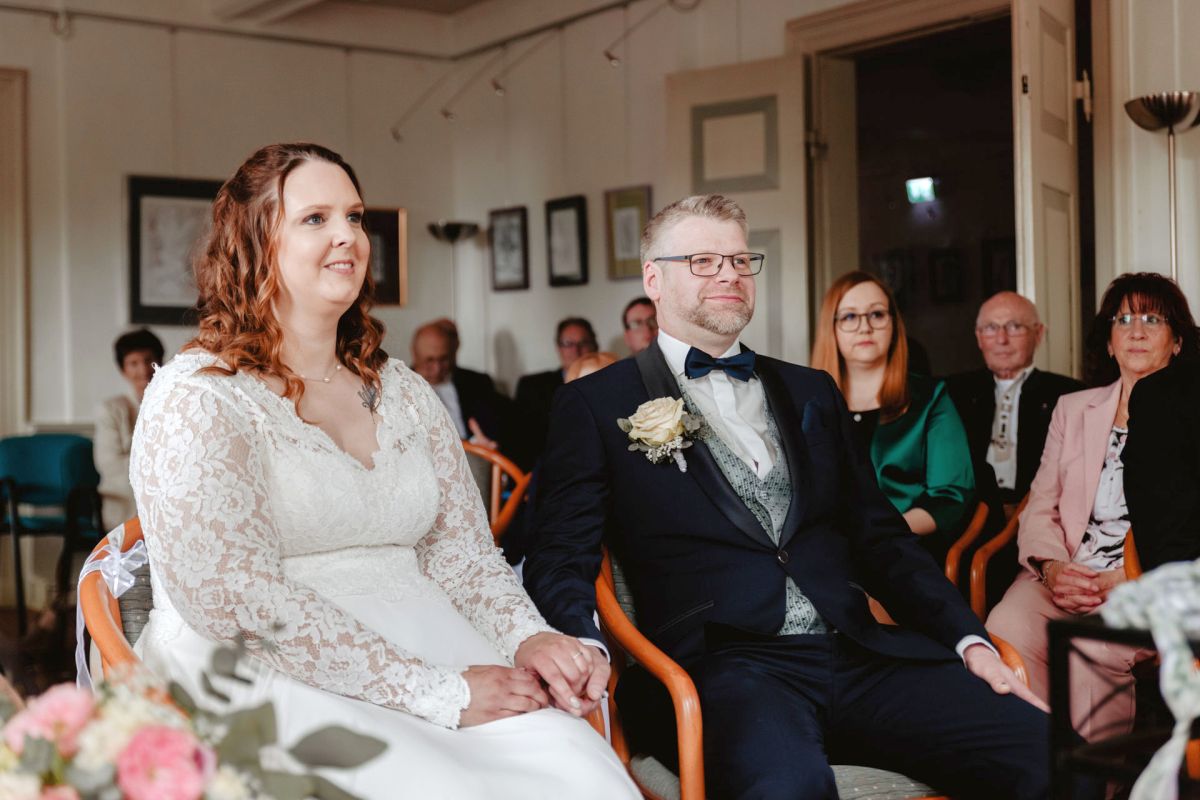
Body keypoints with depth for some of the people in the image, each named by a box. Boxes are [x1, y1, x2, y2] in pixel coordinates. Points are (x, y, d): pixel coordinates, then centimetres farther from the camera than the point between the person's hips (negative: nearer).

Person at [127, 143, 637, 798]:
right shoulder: (196, 397, -4)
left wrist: (528, 637, -8)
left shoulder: (404, 393, 17)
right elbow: (237, 598, -14)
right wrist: (436, 692, -18)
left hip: (429, 649, 5)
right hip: (269, 677, -5)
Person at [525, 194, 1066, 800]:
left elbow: (879, 537, 21)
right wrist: (584, 653, -21)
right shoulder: (595, 405, 8)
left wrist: (969, 639, 7)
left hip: (857, 654, 5)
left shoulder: (811, 393, 22)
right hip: (720, 666, -5)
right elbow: (561, 558, 1)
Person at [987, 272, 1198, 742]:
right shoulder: (1072, 409, 22)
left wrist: (1121, 581, -15)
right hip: (1067, 576, 3)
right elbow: (1040, 506, 14)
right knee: (1006, 625, -30)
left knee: (1095, 648, -35)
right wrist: (1052, 567, -7)